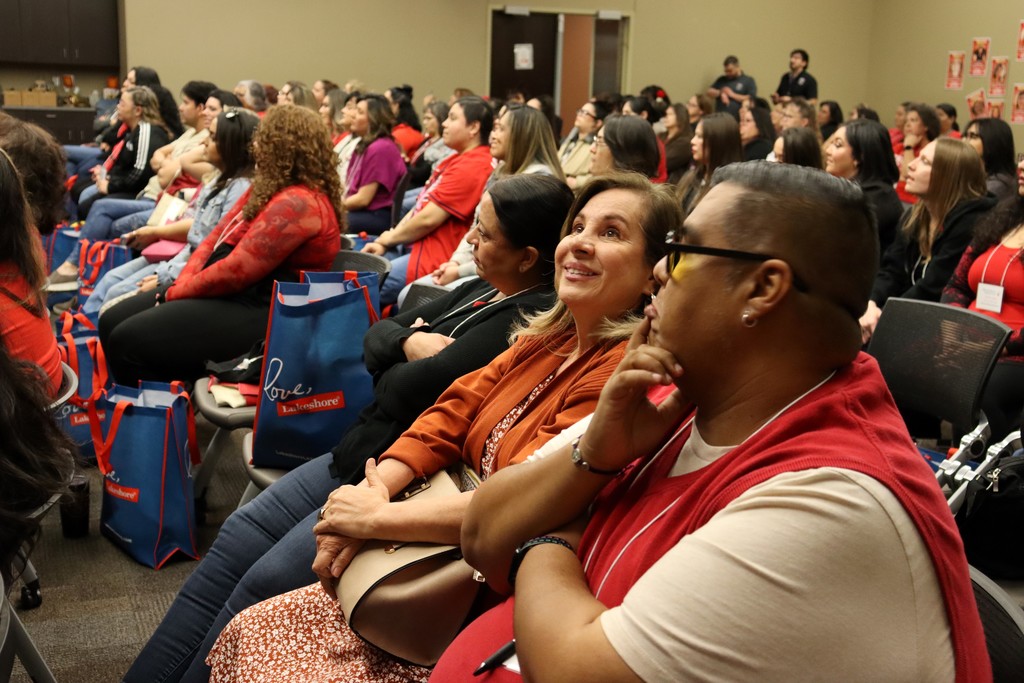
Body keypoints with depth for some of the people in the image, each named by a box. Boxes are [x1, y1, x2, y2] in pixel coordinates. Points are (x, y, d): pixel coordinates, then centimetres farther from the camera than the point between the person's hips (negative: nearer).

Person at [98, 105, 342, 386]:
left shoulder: (296, 204, -19)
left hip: (254, 311, -11)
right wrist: (181, 283, -2)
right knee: (111, 322, 6)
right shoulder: (269, 189, 15)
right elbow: (216, 237, 14)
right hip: (227, 293, 11)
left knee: (128, 340, -16)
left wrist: (175, 292, -11)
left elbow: (235, 270, -23)